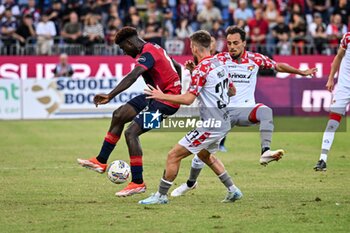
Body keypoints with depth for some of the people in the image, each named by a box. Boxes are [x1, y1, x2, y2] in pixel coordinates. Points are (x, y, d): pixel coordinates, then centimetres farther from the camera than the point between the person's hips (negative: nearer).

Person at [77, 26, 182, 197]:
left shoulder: (147, 53, -19)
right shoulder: (154, 48, 13)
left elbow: (132, 77, -35)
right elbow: (178, 67, 24)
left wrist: (110, 96, -44)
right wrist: (177, 91, 30)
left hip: (166, 100, -11)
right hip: (157, 94, 11)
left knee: (131, 133, -15)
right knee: (119, 115, 11)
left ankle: (137, 183, -9)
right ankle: (101, 162, 19)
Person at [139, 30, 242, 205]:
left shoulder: (201, 69, -17)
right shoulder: (220, 64, 8)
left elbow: (188, 99, -22)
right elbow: (232, 91, 19)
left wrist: (162, 96, -13)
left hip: (211, 127, -9)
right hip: (223, 123, 9)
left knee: (174, 155, -3)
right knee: (205, 155, 32)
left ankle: (161, 195, 3)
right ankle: (233, 190, 33)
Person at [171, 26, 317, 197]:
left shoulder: (255, 59, 1)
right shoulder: (221, 59, -1)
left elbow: (279, 66, 14)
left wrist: (302, 72, 17)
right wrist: (193, 68, -31)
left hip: (245, 110, 0)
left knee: (265, 111, -35)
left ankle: (265, 152, -45)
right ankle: (191, 182, 24)